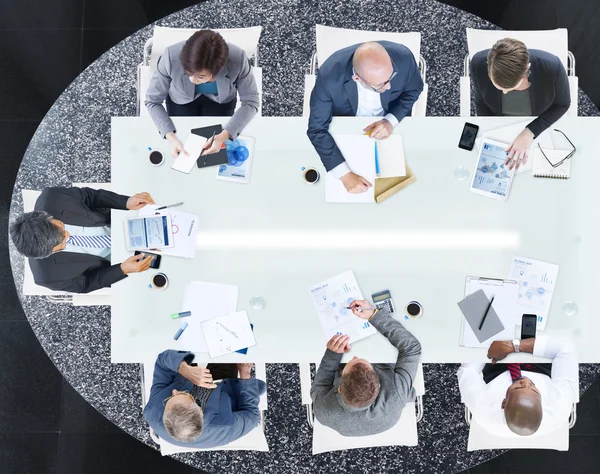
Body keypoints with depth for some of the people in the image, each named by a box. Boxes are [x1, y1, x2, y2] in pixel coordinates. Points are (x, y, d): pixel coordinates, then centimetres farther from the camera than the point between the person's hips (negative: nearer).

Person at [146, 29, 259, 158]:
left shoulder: (238, 59, -39)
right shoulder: (171, 56, -38)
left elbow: (250, 102, -25)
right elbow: (152, 101, -24)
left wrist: (224, 135, -39)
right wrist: (170, 136, -40)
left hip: (221, 99, 0)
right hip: (181, 99, 0)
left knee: (216, 154, -1)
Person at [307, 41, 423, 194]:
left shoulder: (403, 57, -31)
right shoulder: (329, 75, -38)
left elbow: (414, 89, -9)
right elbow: (317, 129, -30)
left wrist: (391, 121, -26)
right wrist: (345, 174, -41)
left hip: (390, 123, 2)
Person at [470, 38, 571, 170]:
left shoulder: (552, 67, -32)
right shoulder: (479, 64, -30)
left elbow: (562, 104, -12)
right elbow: (481, 102, -9)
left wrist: (530, 132, -25)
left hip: (540, 128, 0)